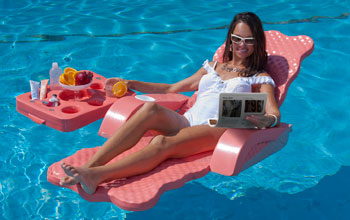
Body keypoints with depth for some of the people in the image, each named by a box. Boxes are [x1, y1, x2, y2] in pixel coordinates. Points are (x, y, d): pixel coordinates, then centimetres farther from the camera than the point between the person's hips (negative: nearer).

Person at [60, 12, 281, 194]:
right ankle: (90, 164, -40)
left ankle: (96, 176, -53)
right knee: (152, 107, -31)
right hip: (186, 121, 4)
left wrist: (266, 120, -26)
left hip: (218, 131, -4)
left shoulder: (260, 78, 17)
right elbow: (172, 89, 31)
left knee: (163, 142, -35)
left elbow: (275, 113, 0)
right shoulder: (212, 67, 30)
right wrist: (130, 84, 23)